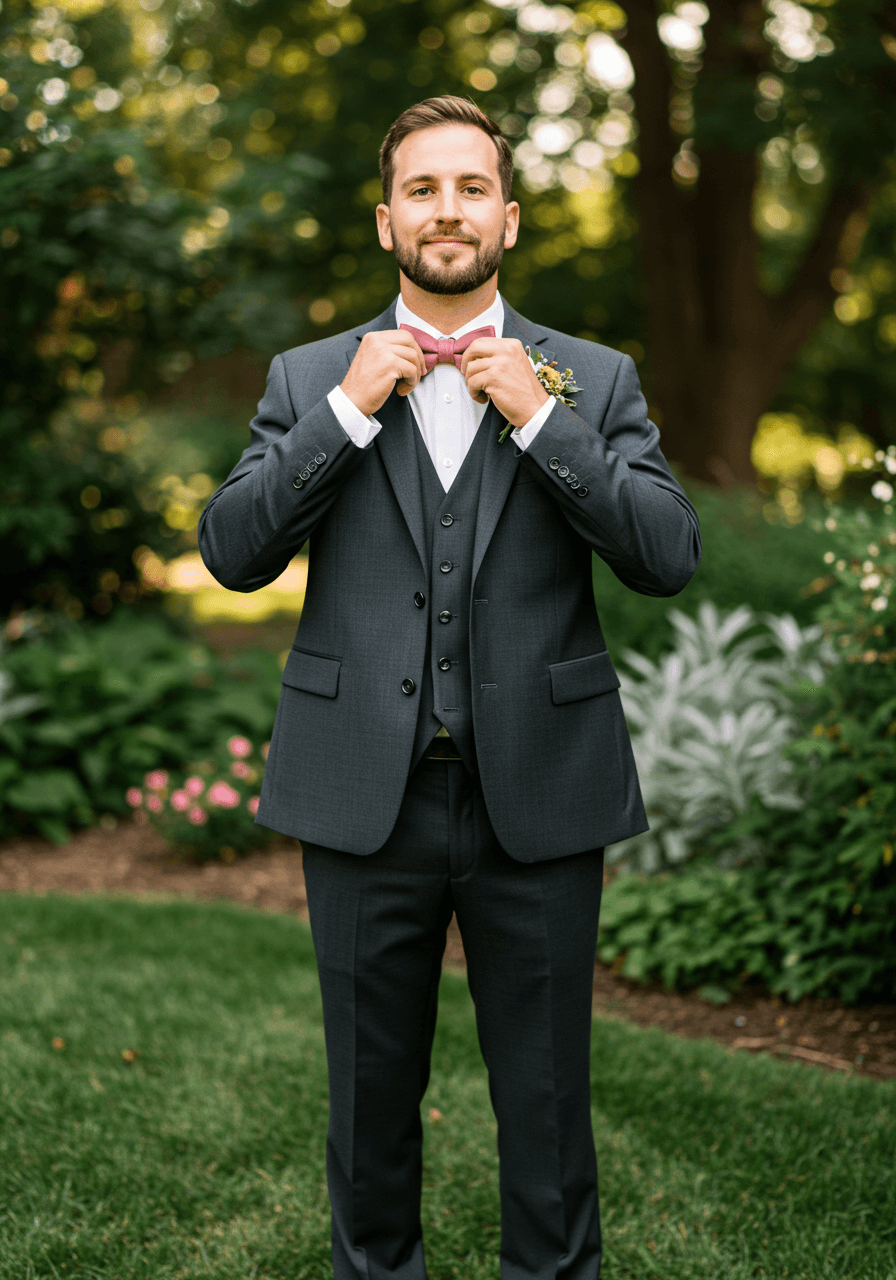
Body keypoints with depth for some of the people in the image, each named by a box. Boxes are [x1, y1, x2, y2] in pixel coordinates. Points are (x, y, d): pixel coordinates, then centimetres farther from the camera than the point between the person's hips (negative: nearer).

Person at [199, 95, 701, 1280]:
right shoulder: (309, 379, 7)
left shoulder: (595, 379, 5)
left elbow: (670, 557, -5)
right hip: (366, 795, 1)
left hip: (538, 794, 0)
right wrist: (349, 410, -10)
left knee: (547, 1096, 10)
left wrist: (539, 419, -12)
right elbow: (232, 552, -2)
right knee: (373, 1087, 16)